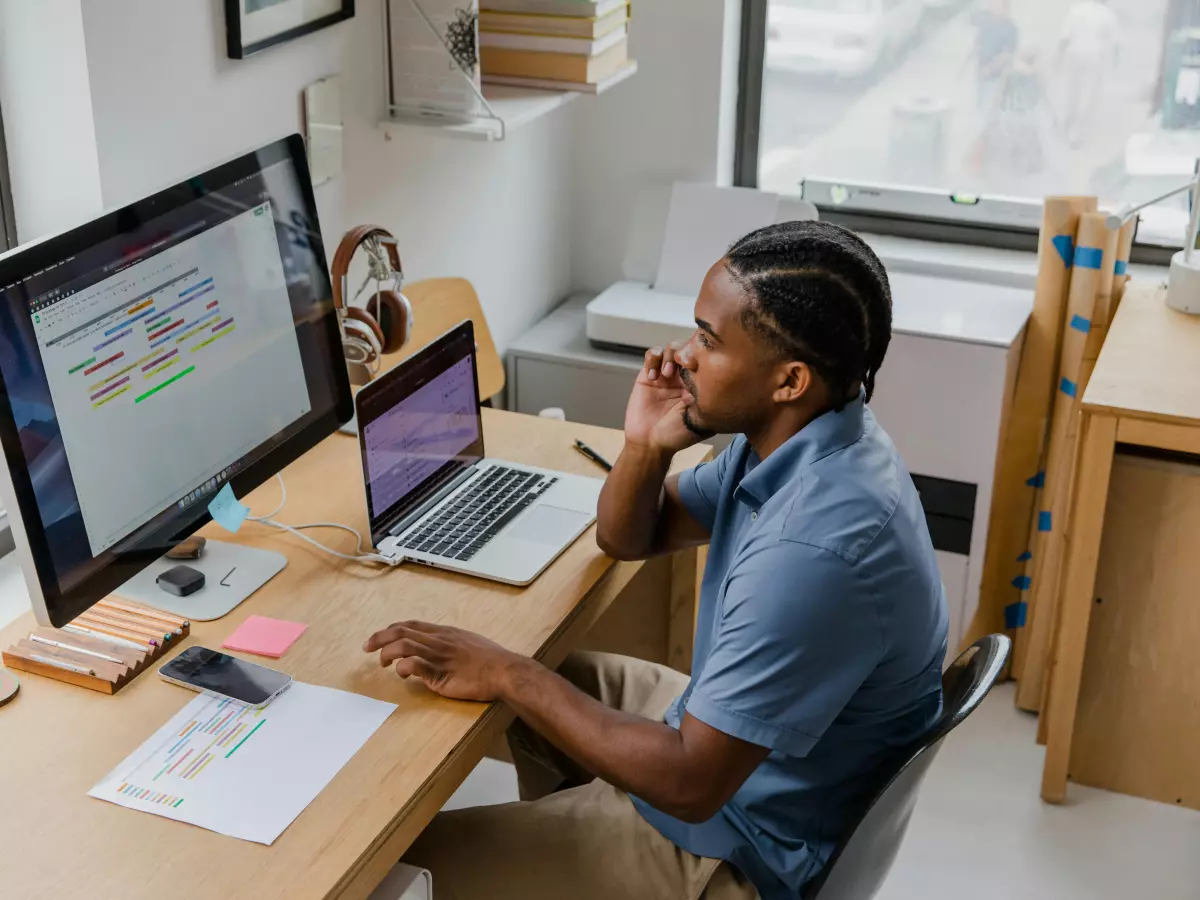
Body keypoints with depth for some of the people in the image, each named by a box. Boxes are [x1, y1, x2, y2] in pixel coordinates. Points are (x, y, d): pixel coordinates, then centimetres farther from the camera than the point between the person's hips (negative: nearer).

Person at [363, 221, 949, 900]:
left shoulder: (817, 549, -36)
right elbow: (628, 538, 7)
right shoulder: (801, 434, -6)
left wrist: (507, 675, -24)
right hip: (733, 735, 9)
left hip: (747, 843, -9)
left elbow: (690, 782, -31)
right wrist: (646, 445, -14)